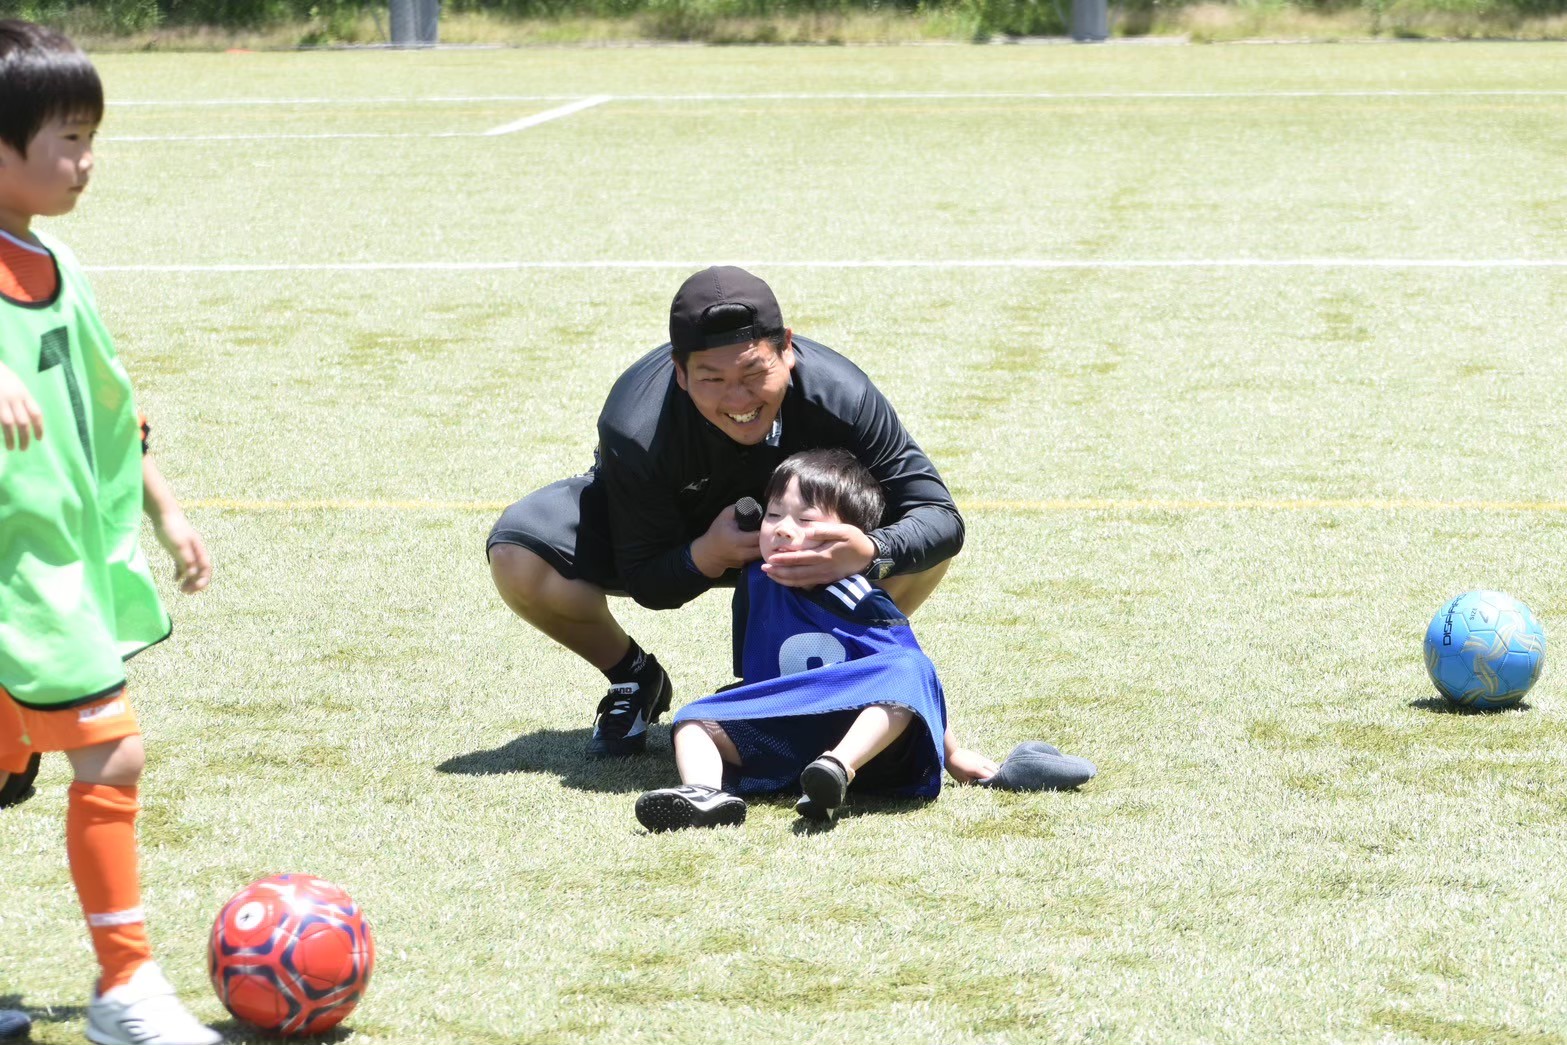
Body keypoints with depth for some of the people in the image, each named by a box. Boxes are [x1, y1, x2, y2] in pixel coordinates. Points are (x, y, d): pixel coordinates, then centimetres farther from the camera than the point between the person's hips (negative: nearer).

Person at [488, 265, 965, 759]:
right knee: (517, 556, -28)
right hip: (675, 544, -1)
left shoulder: (840, 395, -35)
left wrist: (869, 553, -55)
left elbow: (941, 517, -32)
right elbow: (647, 586, -24)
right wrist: (707, 557, -48)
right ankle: (634, 680, 2)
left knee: (925, 544, -27)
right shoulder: (635, 433, -36)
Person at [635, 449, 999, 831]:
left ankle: (838, 770, -48)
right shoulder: (757, 583, 8)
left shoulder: (861, 603, -7)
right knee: (694, 720, -10)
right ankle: (703, 795, -41)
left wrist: (953, 754, 1)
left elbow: (917, 680, -2)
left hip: (863, 744, -5)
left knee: (909, 671, -29)